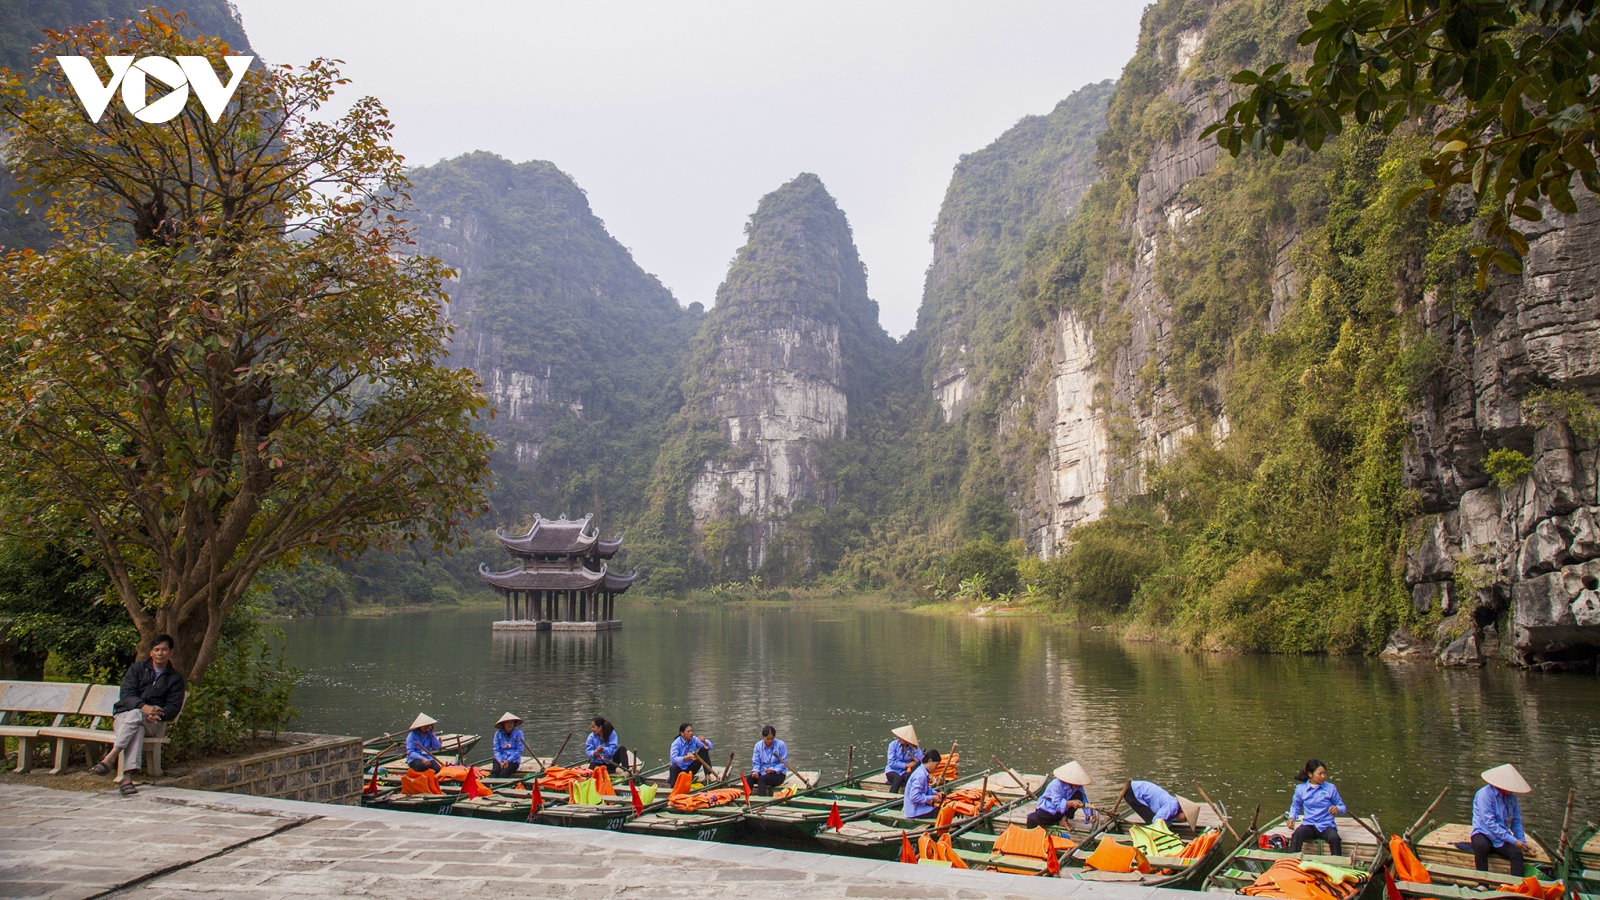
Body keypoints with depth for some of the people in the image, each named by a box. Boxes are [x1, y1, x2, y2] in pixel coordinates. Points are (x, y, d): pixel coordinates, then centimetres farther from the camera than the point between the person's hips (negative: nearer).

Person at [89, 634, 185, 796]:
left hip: (154, 724, 0)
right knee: (137, 729, -36)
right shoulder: (137, 668, 10)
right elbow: (126, 695, -5)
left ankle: (109, 759, -47)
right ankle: (127, 776, -51)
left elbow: (174, 707, 1)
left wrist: (157, 714, -22)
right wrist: (144, 707, -27)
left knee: (135, 716, -35)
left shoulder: (175, 678, 11)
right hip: (124, 715, 0)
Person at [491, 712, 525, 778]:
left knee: (504, 774, -29)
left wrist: (508, 760, -12)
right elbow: (496, 750, 3)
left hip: (514, 760, -2)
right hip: (501, 759, 2)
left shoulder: (518, 733, -1)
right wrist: (501, 761, -13)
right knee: (495, 772, -29)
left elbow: (519, 750, -4)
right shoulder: (498, 733, 6)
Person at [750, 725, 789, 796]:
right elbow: (756, 762, 4)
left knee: (761, 779, -34)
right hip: (762, 772, 4)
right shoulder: (758, 746, 5)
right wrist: (755, 771, -19)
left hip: (778, 774, -4)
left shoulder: (781, 745, -5)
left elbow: (784, 763, -5)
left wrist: (774, 770, -20)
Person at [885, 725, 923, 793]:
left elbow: (920, 760, -18)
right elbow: (892, 762, -12)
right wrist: (906, 765, -15)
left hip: (905, 772, 1)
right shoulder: (893, 744, -5)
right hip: (892, 770, -1)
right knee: (898, 779, -35)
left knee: (908, 776, -35)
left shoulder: (914, 747, -1)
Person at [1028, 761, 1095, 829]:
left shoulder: (1078, 786, -8)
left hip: (1063, 810, 6)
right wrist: (1070, 803, -46)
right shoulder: (1056, 784, -26)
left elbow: (1084, 800, -11)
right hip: (1048, 809, -6)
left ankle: (1064, 819, -8)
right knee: (1032, 820, -35)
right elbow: (1057, 804, -31)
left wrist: (1089, 814, -29)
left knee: (1079, 795, -18)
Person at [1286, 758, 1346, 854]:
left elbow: (1342, 807, 10)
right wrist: (1292, 818, 0)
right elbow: (1295, 806, 21)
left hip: (1326, 826, 0)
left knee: (1334, 838, -35)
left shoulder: (1330, 788, 4)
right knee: (1297, 834, -33)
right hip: (1309, 825, 0)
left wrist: (1337, 809, -15)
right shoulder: (1300, 788, 7)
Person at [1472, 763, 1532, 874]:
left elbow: (1516, 822, 15)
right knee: (1481, 845, -38)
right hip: (1483, 834, -5)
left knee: (1517, 852, -26)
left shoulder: (1511, 797, 7)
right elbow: (1490, 823, -17)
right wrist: (1514, 841, -19)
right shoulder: (1485, 794, -13)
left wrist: (1523, 843, 1)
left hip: (1502, 838, 5)